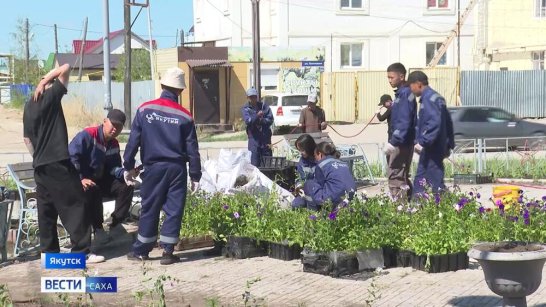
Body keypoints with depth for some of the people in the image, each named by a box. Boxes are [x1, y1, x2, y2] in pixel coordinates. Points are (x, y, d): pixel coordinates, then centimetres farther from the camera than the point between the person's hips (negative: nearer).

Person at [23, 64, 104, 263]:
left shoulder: (29, 106, 14)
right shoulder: (50, 97, -8)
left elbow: (27, 138, 18)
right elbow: (66, 69, -11)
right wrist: (45, 81, -5)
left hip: (40, 165, 9)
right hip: (57, 163, -8)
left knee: (46, 208, 11)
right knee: (74, 205, -6)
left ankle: (48, 251, 14)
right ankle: (82, 251, -8)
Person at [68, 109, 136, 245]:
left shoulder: (114, 144, 8)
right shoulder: (87, 135, -16)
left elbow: (113, 167, 6)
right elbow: (71, 157, -24)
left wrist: (125, 173, -16)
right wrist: (81, 179, -31)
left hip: (102, 180, 7)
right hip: (83, 182, -7)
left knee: (127, 187, -10)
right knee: (92, 190, -38)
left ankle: (115, 222, -5)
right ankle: (97, 228, -24)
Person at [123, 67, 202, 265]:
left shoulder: (145, 109, -3)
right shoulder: (184, 116, -3)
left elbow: (133, 141, -1)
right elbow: (192, 149, 1)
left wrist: (128, 166, 9)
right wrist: (195, 175, 8)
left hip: (153, 167, 1)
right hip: (177, 168, -1)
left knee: (149, 208, 10)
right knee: (174, 210, 5)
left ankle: (141, 250, 17)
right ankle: (167, 251, 4)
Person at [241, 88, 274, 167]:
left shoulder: (264, 106, 6)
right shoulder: (245, 109, 3)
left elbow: (270, 120, -1)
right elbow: (248, 121, -14)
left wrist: (261, 121, -16)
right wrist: (257, 116, -29)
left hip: (265, 137, 2)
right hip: (254, 137, -2)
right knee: (254, 163, -4)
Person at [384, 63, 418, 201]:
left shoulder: (405, 94, -15)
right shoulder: (402, 93, 14)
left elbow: (404, 122, -23)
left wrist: (393, 142, -25)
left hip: (401, 143, -10)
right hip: (402, 142, 10)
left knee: (395, 178, -9)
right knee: (402, 177, 16)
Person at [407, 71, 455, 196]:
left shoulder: (428, 98, -15)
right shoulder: (436, 97, 15)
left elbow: (433, 123, -26)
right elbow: (448, 122, 19)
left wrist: (422, 142, -25)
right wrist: (449, 144, 22)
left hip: (431, 148, -10)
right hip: (438, 147, 10)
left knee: (436, 182, -7)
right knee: (420, 180, 13)